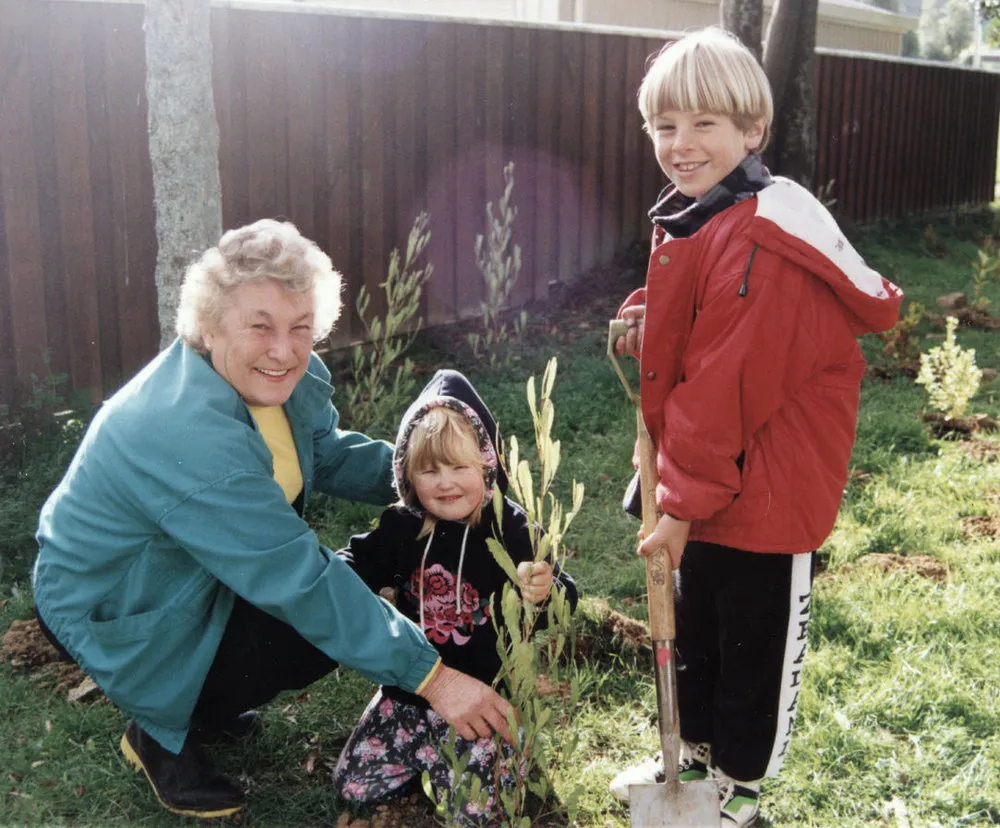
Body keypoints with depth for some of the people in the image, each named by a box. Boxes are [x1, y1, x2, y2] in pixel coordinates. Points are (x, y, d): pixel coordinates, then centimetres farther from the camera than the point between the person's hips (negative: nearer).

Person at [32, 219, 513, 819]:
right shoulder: (186, 436, -38)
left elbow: (331, 453, 5)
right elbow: (301, 582, -37)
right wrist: (429, 675, -34)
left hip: (199, 576, 8)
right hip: (107, 609, -8)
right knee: (326, 628, -19)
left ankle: (205, 706, 17)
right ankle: (163, 736, 3)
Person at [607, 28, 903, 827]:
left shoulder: (758, 240, -24)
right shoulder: (691, 220, 6)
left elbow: (729, 385, -25)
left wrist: (686, 499, -18)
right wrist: (645, 326, -3)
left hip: (766, 489, -9)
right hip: (703, 484, 9)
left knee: (756, 644, 11)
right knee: (695, 630, 23)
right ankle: (696, 756, 44)